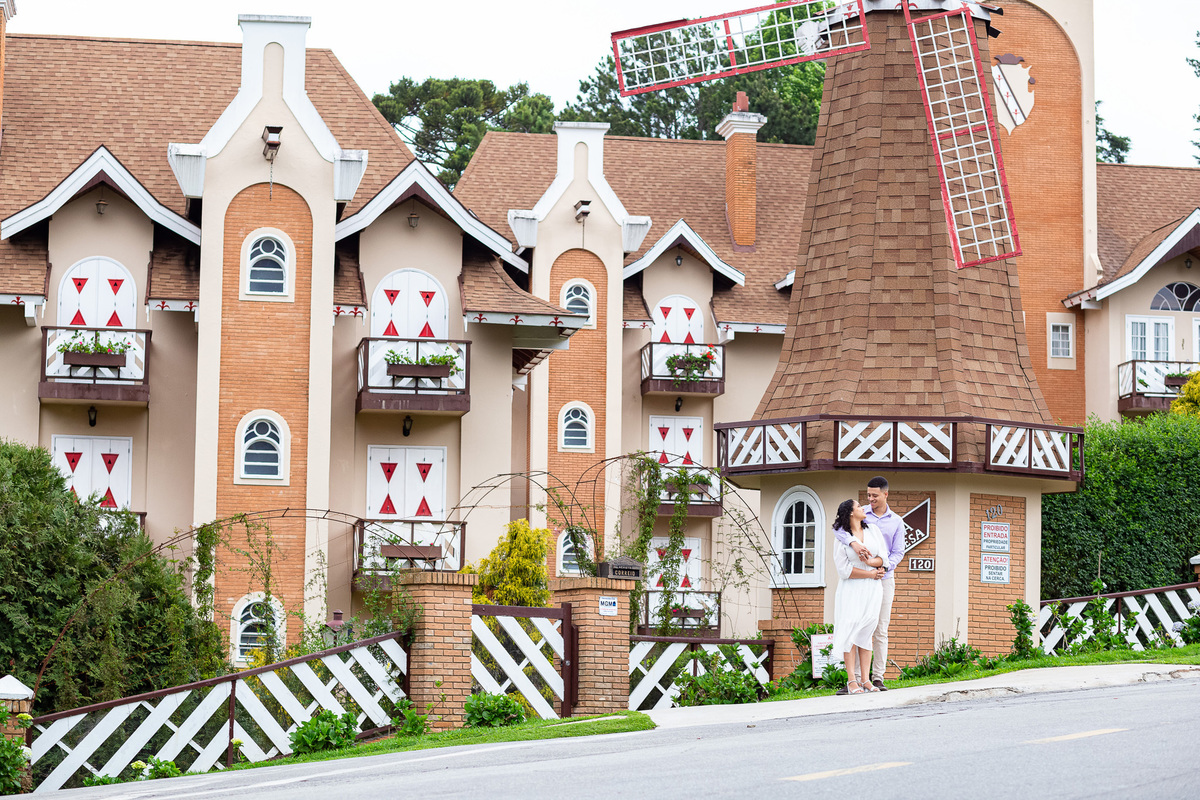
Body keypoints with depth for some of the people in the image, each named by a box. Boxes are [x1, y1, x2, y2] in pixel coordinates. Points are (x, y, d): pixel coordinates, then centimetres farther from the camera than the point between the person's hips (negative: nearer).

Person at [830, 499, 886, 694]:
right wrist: (871, 573, -8)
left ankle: (864, 679, -1)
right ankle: (851, 680, -11)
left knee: (867, 632, -1)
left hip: (872, 590, 3)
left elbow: (883, 558, 5)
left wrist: (868, 561, -14)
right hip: (851, 590, -3)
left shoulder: (873, 530, 9)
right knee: (850, 631, -10)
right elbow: (844, 570, -10)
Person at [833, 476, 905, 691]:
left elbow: (898, 552, 5)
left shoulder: (896, 522, 8)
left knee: (881, 631, 1)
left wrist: (884, 566, -15)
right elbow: (838, 528, -14)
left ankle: (878, 678, 3)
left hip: (884, 579, 1)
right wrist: (853, 542, -34)